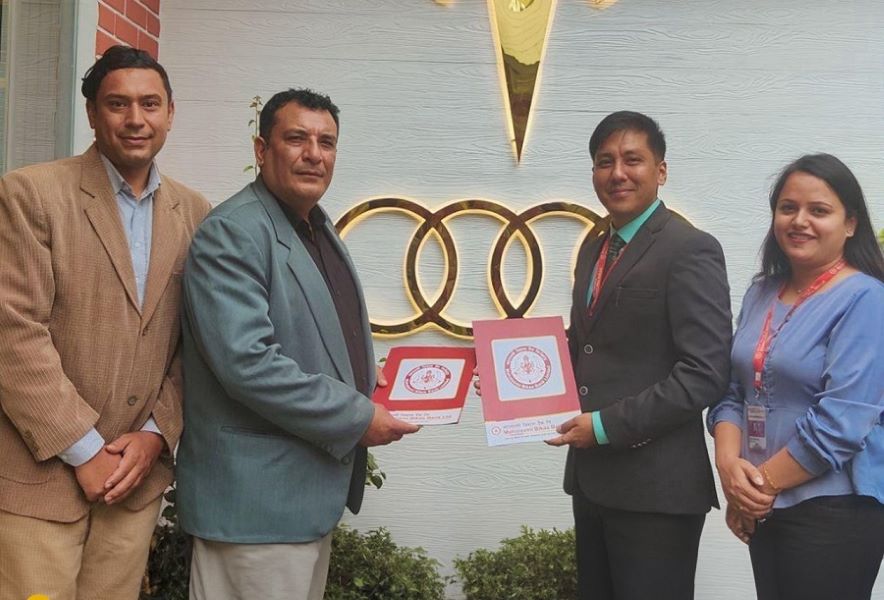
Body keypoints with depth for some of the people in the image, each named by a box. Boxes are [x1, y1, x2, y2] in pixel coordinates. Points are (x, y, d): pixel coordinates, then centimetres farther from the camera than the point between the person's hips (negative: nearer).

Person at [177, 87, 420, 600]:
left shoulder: (320, 231, 14)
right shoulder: (232, 232, -15)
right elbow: (245, 362, -25)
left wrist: (368, 401, 8)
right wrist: (356, 419, -18)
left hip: (315, 490, 9)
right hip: (258, 498, -9)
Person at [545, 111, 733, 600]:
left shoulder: (690, 250, -13)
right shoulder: (595, 246, 14)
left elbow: (705, 374, -19)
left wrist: (607, 425, -19)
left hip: (656, 485, -8)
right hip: (592, 475, 8)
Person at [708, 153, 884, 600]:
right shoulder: (761, 293, 8)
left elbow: (842, 420, -19)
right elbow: (732, 391, 8)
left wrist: (763, 482, -12)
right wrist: (730, 466, -9)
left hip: (835, 509, -6)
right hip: (765, 506, 6)